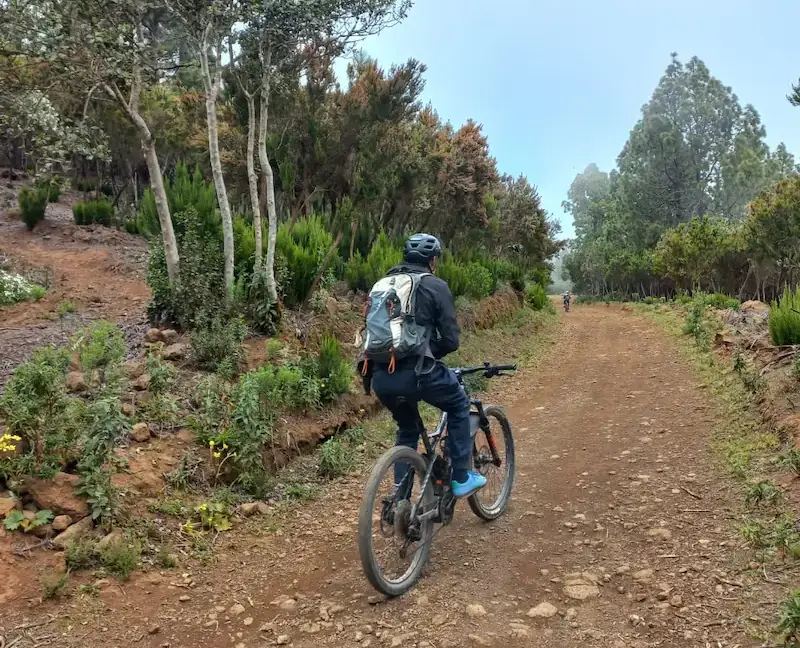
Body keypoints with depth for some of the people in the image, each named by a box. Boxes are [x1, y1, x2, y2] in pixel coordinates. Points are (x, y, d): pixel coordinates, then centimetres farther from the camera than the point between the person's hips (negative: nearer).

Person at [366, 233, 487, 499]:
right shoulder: (435, 286, 2)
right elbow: (451, 339, -3)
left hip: (380, 377, 6)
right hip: (414, 372, -6)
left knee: (407, 429, 30)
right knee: (459, 405, 23)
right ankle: (461, 478, 23)